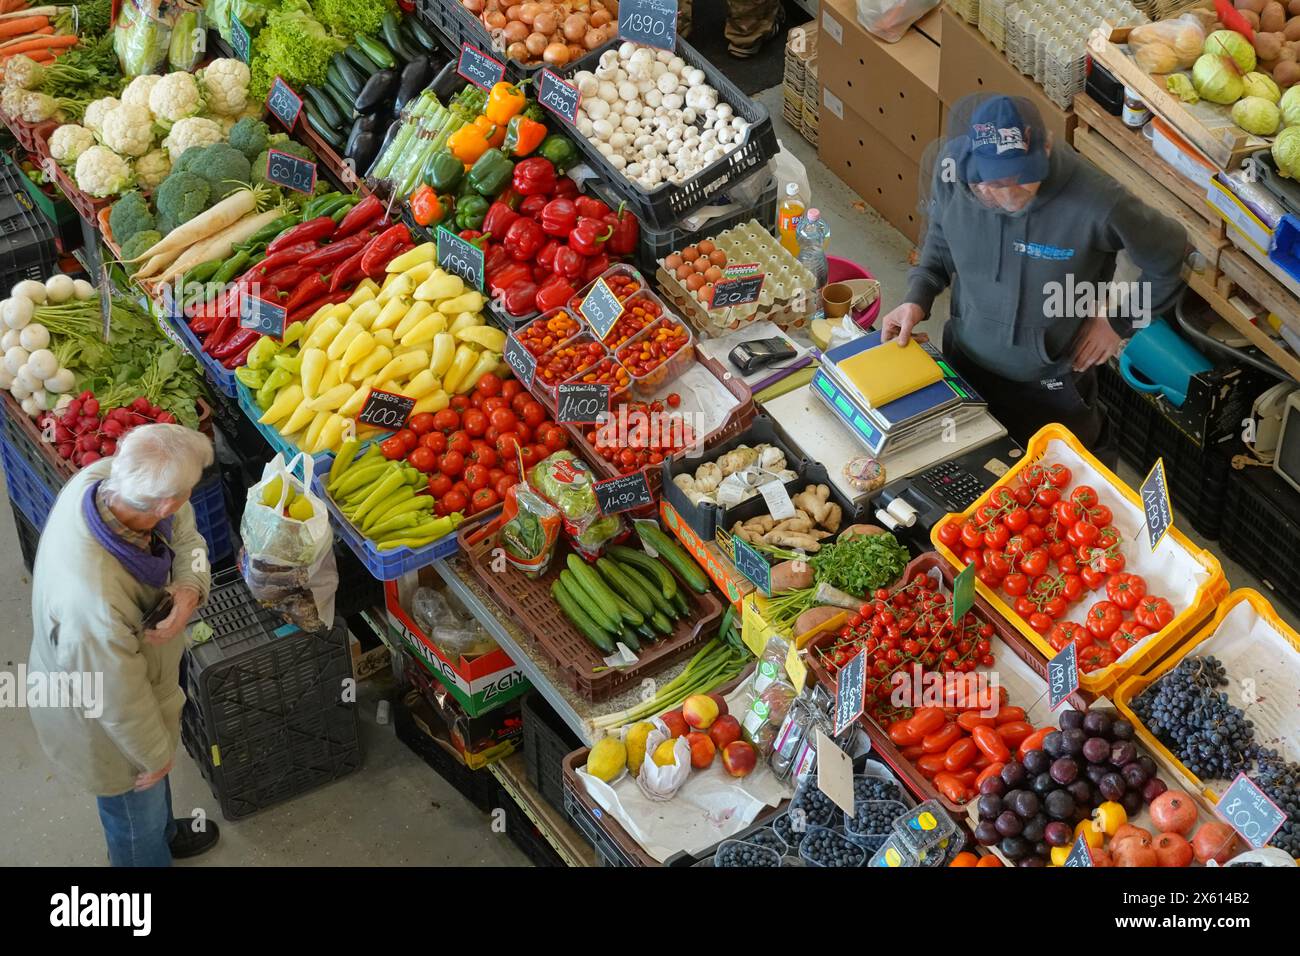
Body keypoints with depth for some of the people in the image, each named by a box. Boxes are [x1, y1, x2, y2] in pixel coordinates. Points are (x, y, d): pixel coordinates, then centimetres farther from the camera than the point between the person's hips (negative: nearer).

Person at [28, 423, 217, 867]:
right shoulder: (94, 597, -48)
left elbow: (184, 530, -11)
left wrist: (190, 589, -31)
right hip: (100, 724, -8)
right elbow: (120, 700, -31)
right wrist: (154, 754, -12)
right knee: (137, 812, 25)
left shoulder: (101, 477, -29)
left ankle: (163, 834, 67)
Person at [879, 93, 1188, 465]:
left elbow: (1168, 258, -16)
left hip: (1050, 387, -3)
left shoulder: (1095, 205, -35)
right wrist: (918, 297, -11)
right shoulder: (952, 172, -23)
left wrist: (1119, 321, -10)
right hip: (965, 363, 3)